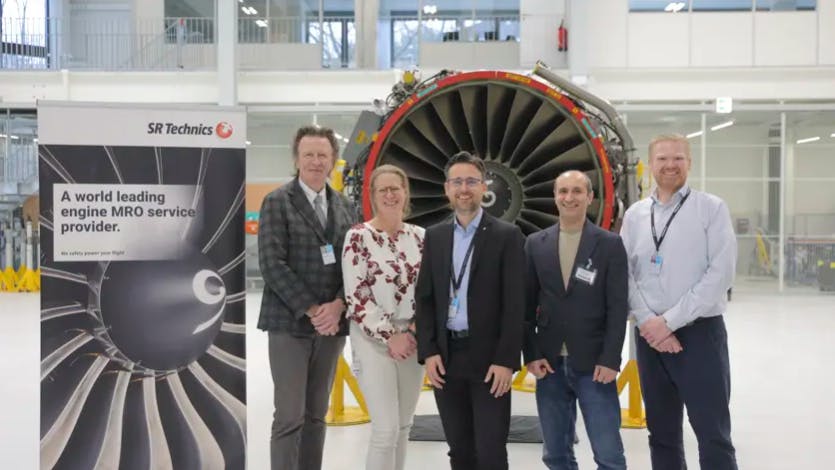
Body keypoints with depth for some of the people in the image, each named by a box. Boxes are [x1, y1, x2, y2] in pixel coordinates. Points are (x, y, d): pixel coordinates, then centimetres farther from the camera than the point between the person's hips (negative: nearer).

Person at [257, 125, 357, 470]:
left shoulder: (344, 206, 12)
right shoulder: (277, 202, -3)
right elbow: (272, 264, -11)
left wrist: (337, 306, -10)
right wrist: (311, 310, -15)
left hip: (331, 323, 5)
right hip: (290, 324, -5)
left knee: (316, 415, 11)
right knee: (290, 417, -3)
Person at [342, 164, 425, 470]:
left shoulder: (419, 237, 7)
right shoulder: (358, 237, -7)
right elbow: (356, 296, -11)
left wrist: (417, 329, -4)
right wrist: (389, 337, -13)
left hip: (413, 339, 5)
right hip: (374, 340, -5)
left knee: (403, 426, 12)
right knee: (386, 428, -8)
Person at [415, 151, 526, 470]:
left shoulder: (507, 236, -3)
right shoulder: (434, 236, 10)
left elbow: (514, 303, -7)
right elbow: (425, 297, 8)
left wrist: (506, 360, -13)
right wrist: (428, 351, -2)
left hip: (489, 359, -4)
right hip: (445, 357, 4)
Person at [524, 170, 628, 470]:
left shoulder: (610, 244, 0)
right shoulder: (536, 244, 6)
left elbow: (618, 307, -4)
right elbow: (527, 304, 6)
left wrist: (610, 360, -10)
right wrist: (531, 355, -1)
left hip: (594, 363, -2)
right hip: (549, 363, 3)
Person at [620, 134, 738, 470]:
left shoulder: (711, 208, -2)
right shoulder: (635, 215, 8)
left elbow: (721, 274, -11)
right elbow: (624, 274, 5)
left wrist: (670, 321, -14)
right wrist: (648, 322, -9)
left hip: (700, 332, -4)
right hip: (650, 335, 4)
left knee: (713, 436, -2)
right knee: (661, 434, 13)